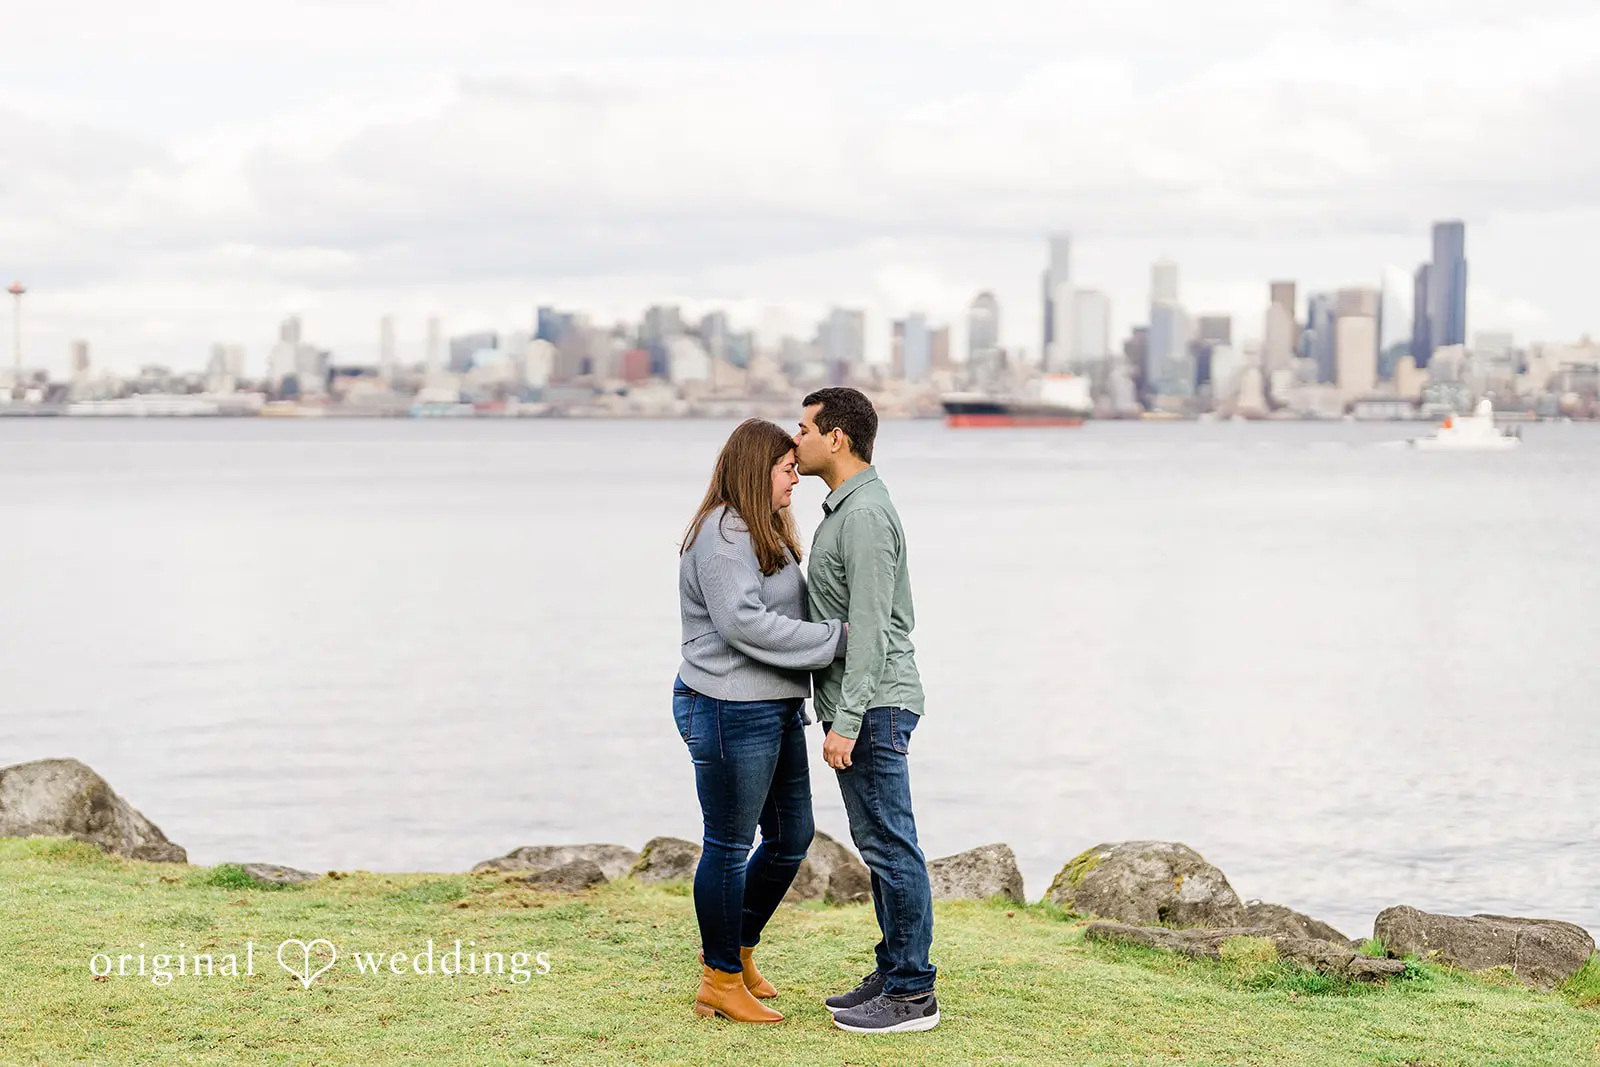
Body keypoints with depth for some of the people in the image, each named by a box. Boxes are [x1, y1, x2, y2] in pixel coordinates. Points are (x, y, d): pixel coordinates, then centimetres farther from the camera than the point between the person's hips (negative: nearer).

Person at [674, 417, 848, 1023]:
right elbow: (744, 622, -25)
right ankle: (720, 980, 13)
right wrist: (836, 638, -22)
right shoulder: (723, 534, -15)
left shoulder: (764, 533, 18)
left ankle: (737, 948, 33)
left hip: (775, 710, 10)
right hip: (729, 711, -10)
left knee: (791, 836, 16)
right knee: (729, 846, 1)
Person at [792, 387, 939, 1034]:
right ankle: (894, 974, 21)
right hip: (860, 705, 11)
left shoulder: (865, 515, -17)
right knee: (878, 843, 14)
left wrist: (846, 723, -23)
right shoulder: (846, 508, 16)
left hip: (872, 706, -11)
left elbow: (870, 629, -21)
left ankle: (911, 996, -1)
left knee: (890, 845, -6)